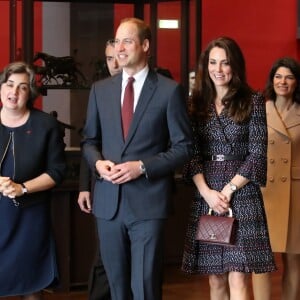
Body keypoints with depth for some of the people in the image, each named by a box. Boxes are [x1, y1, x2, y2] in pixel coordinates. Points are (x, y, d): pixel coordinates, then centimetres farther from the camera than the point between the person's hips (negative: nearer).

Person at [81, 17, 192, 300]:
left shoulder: (169, 90, -2)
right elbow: (89, 140, 16)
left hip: (148, 201, -4)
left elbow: (183, 147, -3)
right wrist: (98, 162, -6)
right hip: (108, 201, 4)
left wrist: (142, 167, -15)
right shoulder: (100, 89, 10)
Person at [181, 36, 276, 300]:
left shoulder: (253, 101, 1)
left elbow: (258, 153, -4)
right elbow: (191, 154, 5)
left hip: (242, 195, -3)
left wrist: (229, 189, -11)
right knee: (216, 278, 6)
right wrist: (207, 192, -9)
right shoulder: (198, 103, 10)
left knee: (237, 278, -10)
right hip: (206, 197, 3)